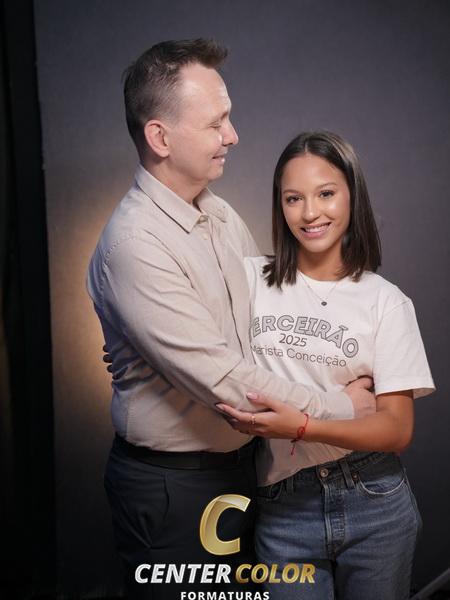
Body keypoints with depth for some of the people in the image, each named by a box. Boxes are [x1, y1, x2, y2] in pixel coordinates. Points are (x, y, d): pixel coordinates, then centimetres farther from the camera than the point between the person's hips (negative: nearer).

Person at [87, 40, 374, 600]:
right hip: (170, 484, -8)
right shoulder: (134, 245, -25)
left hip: (238, 461, 8)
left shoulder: (221, 214, 3)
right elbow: (222, 381, -27)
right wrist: (338, 408, -17)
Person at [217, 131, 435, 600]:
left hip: (373, 504, 1)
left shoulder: (385, 301, -3)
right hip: (283, 507, 0)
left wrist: (302, 427, -22)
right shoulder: (250, 279, 0)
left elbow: (398, 429, -8)